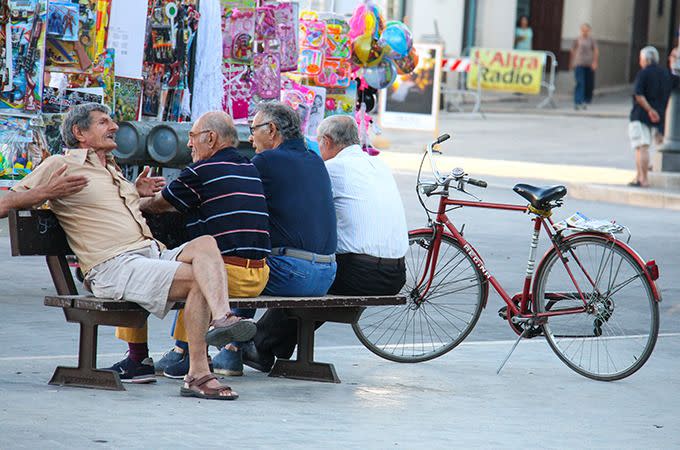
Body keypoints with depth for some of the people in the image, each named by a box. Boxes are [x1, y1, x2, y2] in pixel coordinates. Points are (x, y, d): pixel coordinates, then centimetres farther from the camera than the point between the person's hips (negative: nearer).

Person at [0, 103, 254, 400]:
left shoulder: (112, 170, 31)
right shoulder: (59, 166, 7)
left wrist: (137, 194, 26)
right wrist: (48, 192, -12)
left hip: (154, 254, 7)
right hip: (113, 267, -7)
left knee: (205, 243, -24)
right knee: (197, 279, -28)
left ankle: (221, 318, -45)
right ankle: (197, 375, -34)